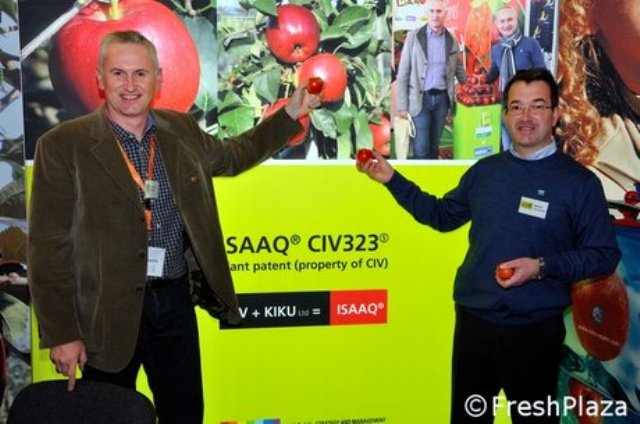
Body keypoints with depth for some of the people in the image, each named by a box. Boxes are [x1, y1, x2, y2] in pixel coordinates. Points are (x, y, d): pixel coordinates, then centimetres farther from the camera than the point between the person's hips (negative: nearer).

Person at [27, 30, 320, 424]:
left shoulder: (182, 129, 4)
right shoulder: (63, 145, -10)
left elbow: (230, 157, 24)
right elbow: (49, 247, -9)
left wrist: (290, 115, 18)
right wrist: (62, 333, -10)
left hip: (175, 299, 4)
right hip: (107, 311, -4)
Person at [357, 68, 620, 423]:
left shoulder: (579, 181, -8)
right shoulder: (485, 170, 6)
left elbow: (604, 255, -7)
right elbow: (442, 215, 17)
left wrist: (542, 267, -21)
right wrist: (392, 179, 9)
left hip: (534, 329, -4)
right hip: (472, 321, 4)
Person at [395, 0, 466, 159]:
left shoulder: (451, 40, 6)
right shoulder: (414, 36, -4)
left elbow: (459, 70, 17)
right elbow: (402, 73, -4)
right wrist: (402, 105, -7)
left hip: (442, 98, 3)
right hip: (421, 98, -3)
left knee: (434, 146, 11)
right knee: (421, 149, -4)